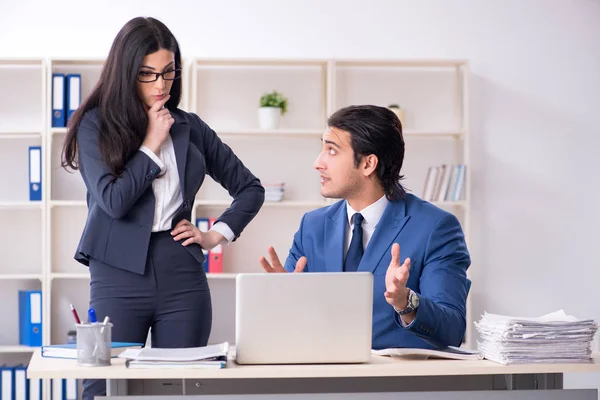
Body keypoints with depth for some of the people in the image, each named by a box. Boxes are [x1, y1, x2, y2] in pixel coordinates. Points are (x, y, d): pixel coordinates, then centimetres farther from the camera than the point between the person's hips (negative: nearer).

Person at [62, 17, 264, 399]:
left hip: (182, 275, 3)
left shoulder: (189, 127, 11)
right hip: (120, 276, -3)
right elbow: (113, 200, -11)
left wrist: (216, 235, 5)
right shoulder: (96, 125, 2)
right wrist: (151, 145, -4)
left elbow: (250, 189, 18)